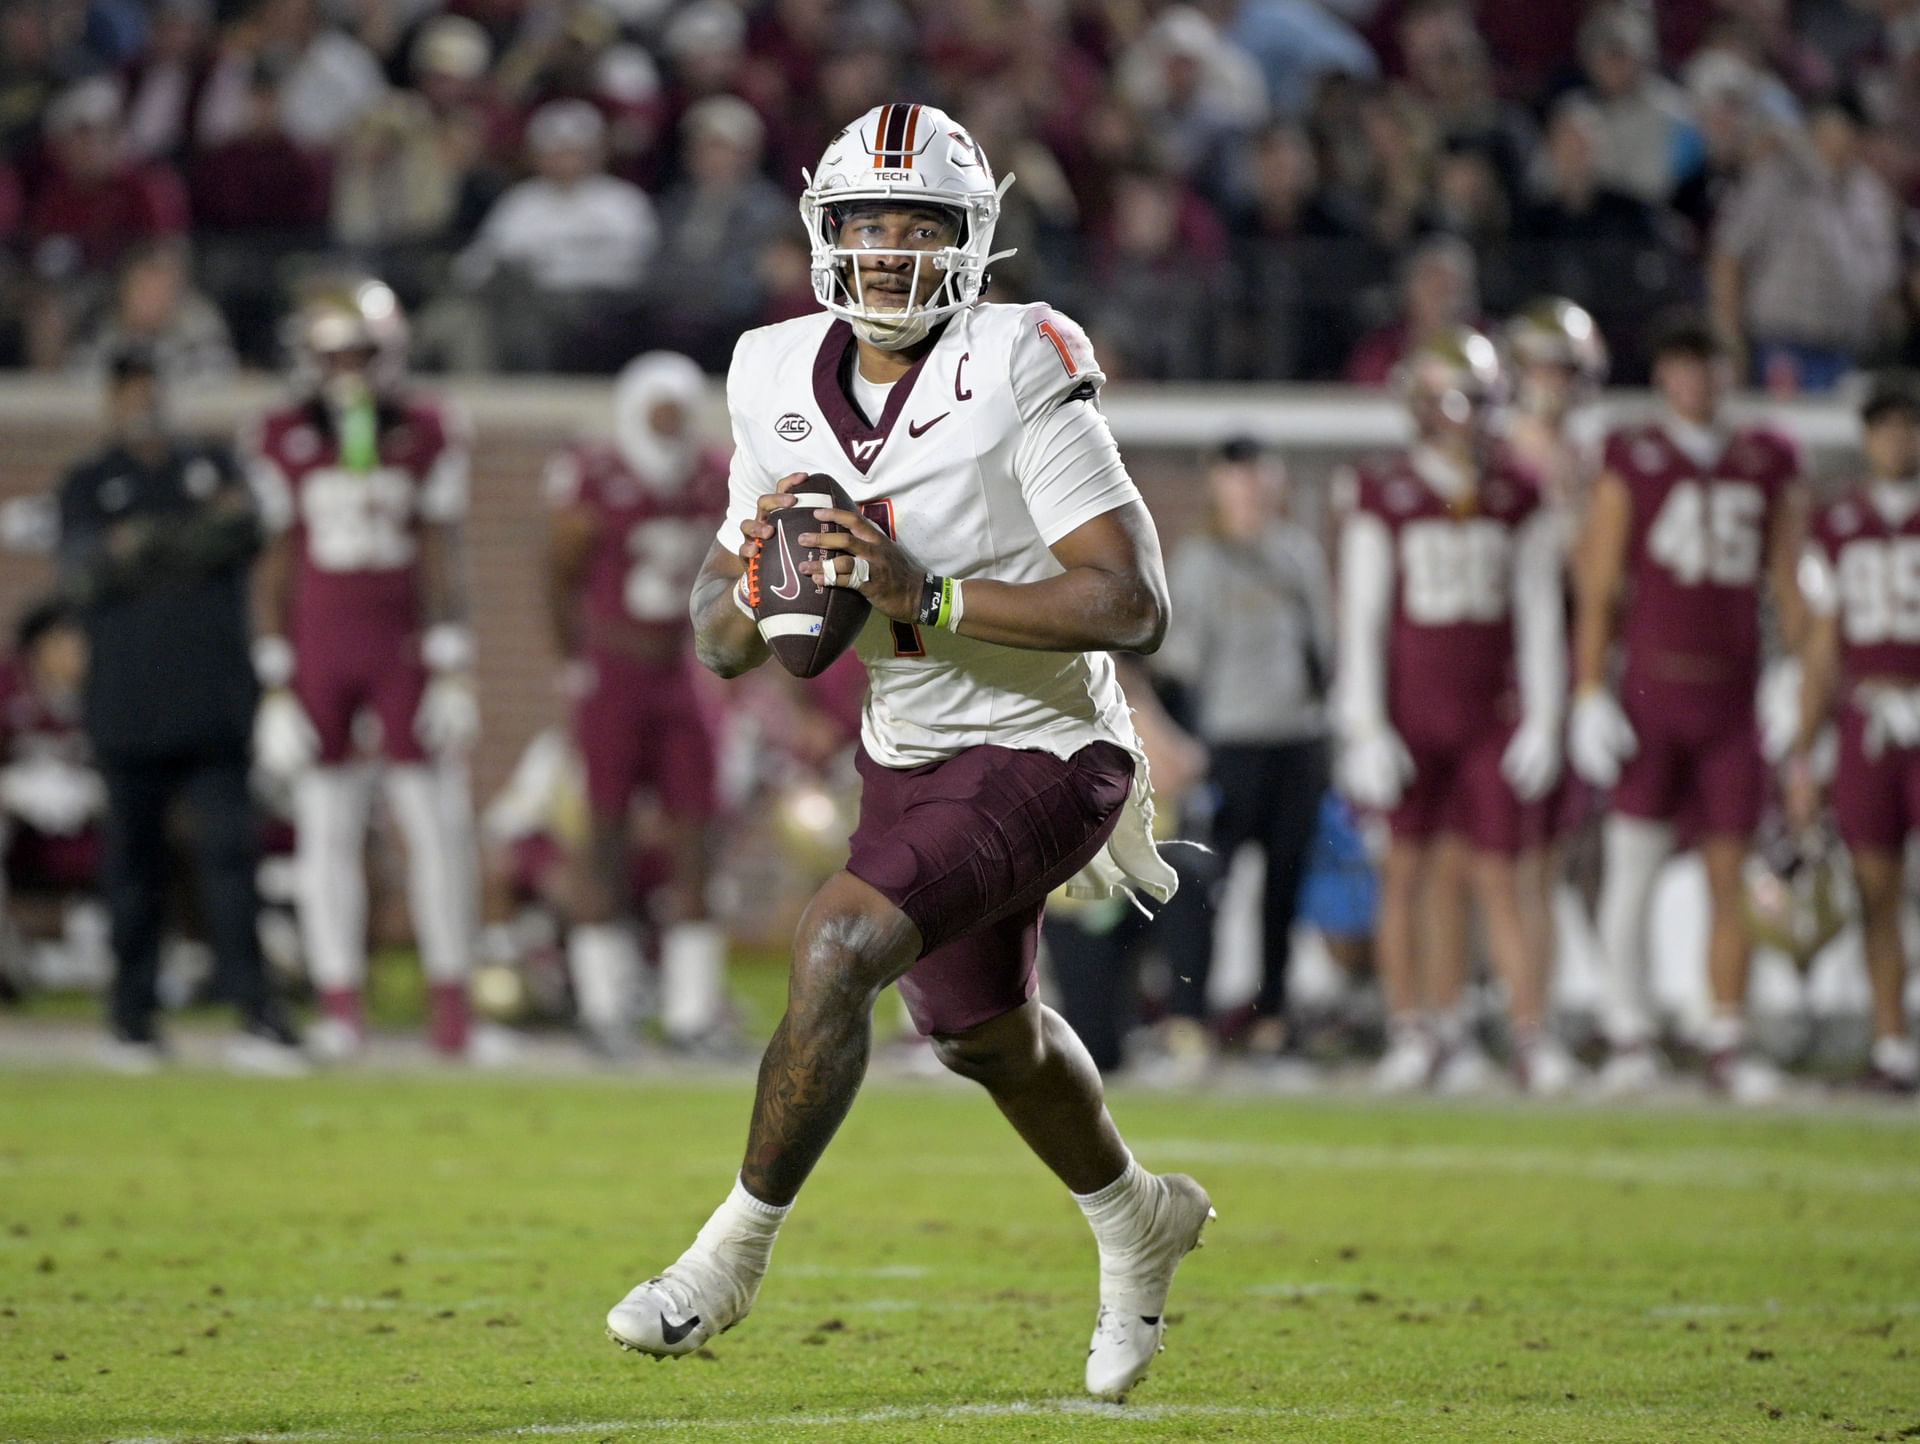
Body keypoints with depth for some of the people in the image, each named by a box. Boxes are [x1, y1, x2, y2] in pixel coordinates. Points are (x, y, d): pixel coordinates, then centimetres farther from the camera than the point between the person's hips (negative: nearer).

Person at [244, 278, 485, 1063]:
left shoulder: (428, 435, 1)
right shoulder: (284, 441, 2)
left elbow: (442, 556, 2)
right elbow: (275, 565, 4)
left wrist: (453, 668, -4)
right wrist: (276, 685, 1)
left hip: (404, 645, 0)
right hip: (317, 651, 0)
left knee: (436, 820, -3)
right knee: (326, 827, 1)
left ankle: (450, 993, 5)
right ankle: (340, 1004, 5)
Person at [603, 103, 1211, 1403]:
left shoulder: (1019, 375, -21)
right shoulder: (783, 386, -3)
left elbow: (1134, 607, -27)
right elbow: (725, 646, 4)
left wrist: (927, 596, -31)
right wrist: (760, 578, -20)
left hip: (1041, 753, -8)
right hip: (910, 754, 8)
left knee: (838, 947, -24)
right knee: (981, 1032, 25)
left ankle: (730, 1258, -10)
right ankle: (1139, 1224, 53)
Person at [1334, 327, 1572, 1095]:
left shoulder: (1518, 497, 5)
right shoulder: (1385, 497, -2)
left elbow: (1538, 613, 8)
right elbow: (1361, 620, -2)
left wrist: (1541, 721, 2)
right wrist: (1365, 729, -7)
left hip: (1489, 715, 1)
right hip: (1409, 714, -1)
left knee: (1493, 874, -2)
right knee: (1409, 871, 4)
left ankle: (1533, 1033, -3)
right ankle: (1412, 1031, 12)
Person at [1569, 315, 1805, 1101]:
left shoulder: (1767, 465, 11)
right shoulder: (1631, 462, 2)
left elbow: (1787, 586, 15)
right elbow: (1599, 586, 1)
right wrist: (1591, 692, -5)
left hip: (1733, 696, 3)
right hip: (1651, 684, -3)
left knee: (1729, 874, 2)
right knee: (1632, 866, -3)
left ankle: (1727, 1042, 7)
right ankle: (1629, 1033, 5)